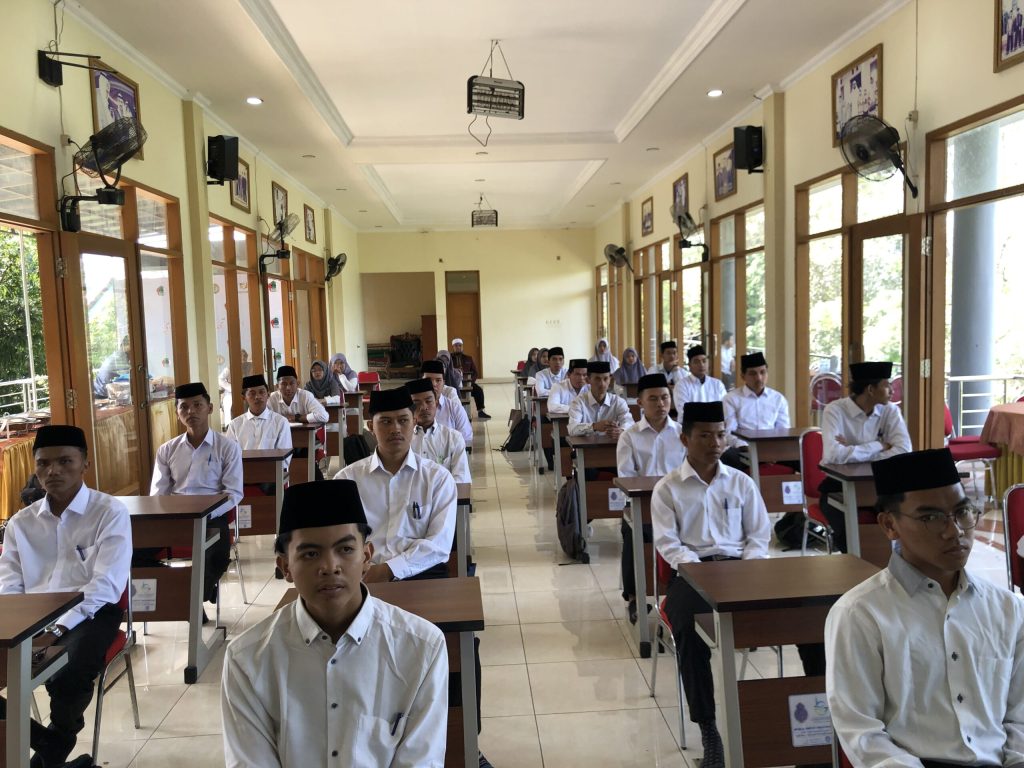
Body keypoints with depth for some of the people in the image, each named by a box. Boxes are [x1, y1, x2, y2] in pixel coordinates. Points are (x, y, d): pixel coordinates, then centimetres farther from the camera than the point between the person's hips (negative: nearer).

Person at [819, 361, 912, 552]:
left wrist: (853, 452, -22)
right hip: (839, 483, -3)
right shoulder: (835, 410, -15)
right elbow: (834, 455, -31)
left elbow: (903, 451, -17)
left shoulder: (890, 411, -1)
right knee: (847, 531, -28)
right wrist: (878, 446, -19)